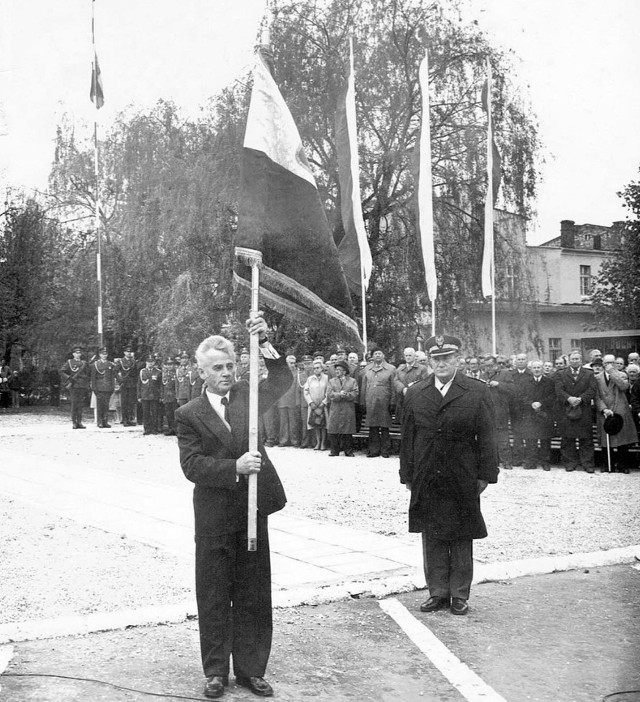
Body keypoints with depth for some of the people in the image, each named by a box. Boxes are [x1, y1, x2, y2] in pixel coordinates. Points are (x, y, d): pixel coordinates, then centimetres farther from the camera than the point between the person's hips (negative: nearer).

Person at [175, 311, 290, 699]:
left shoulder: (246, 395, 5)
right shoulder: (189, 414, -2)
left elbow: (283, 382, -9)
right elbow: (192, 465, -11)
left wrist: (265, 343, -22)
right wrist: (235, 467, -24)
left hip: (252, 511, 3)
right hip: (214, 518, -2)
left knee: (254, 595, 10)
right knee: (214, 595, 8)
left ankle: (251, 669, 23)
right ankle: (216, 671, 22)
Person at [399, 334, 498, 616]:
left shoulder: (477, 392, 0)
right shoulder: (414, 394, 6)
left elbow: (486, 437, -1)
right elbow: (408, 438, 8)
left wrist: (485, 474, -5)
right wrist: (407, 475, 5)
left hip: (463, 482, -2)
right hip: (426, 482, 2)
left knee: (462, 540, 7)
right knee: (432, 538, 7)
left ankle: (460, 594, 18)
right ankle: (437, 592, 18)